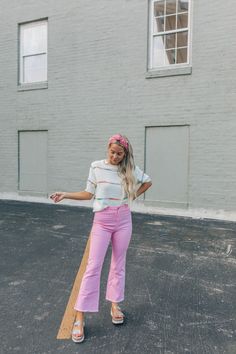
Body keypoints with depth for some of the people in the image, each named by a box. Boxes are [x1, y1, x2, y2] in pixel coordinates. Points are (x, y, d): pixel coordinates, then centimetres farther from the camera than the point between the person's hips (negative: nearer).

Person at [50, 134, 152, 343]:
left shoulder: (130, 169, -1)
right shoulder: (96, 167, -5)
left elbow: (148, 182, 15)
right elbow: (88, 194, 0)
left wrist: (132, 196, 6)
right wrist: (65, 195, -10)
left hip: (123, 219, 2)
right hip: (102, 220, -2)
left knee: (119, 263, 12)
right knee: (94, 266, -4)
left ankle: (115, 305, 29)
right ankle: (80, 318, 5)